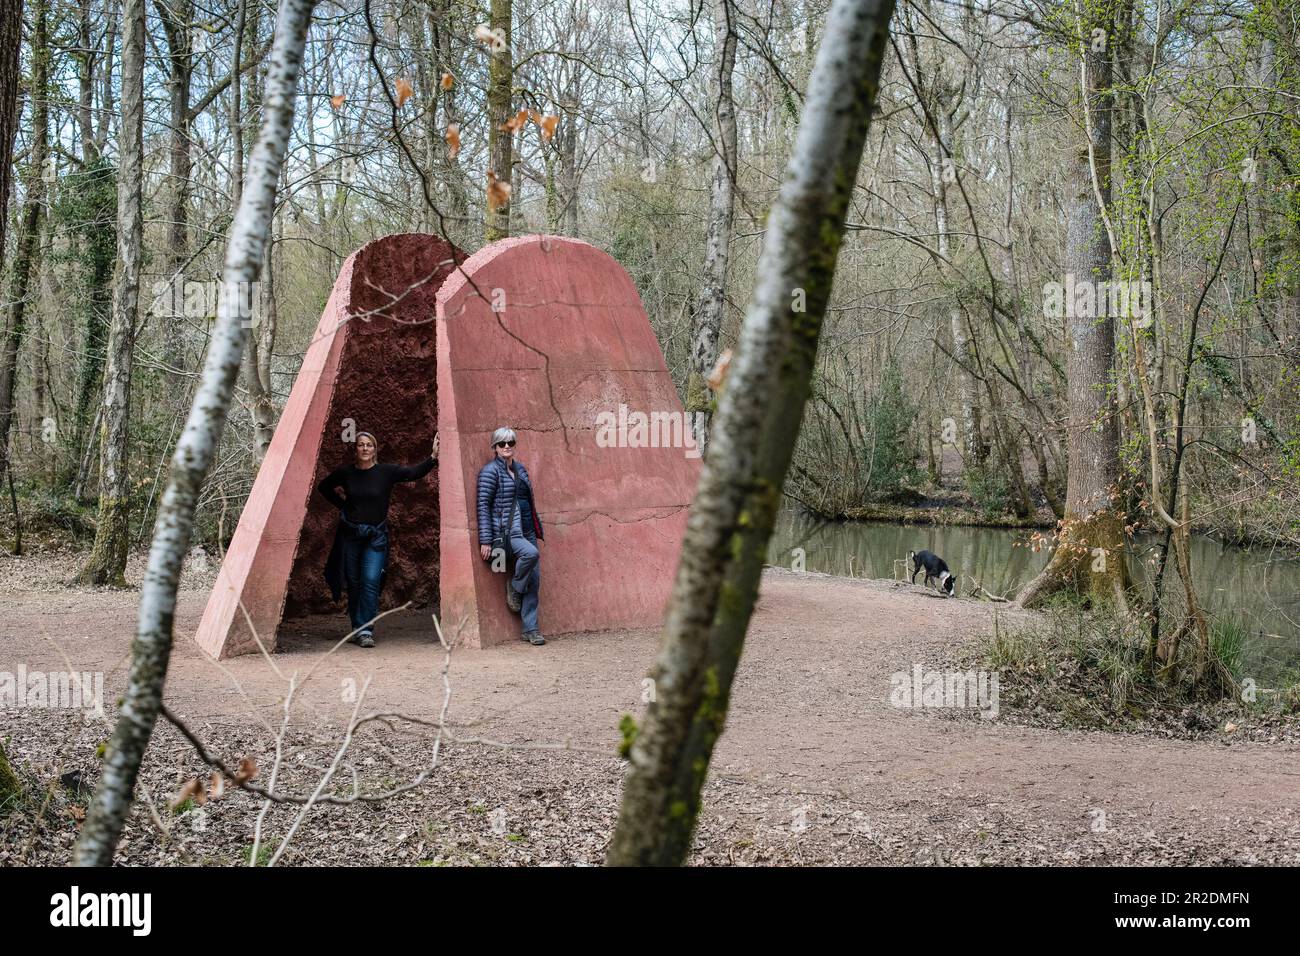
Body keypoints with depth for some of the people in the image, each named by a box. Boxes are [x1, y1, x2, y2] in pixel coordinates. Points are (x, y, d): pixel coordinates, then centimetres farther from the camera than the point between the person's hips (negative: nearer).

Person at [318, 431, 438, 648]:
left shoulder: (386, 472, -4)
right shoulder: (345, 473, 1)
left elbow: (415, 472, -13)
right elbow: (323, 487, 18)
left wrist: (433, 457, -26)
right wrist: (342, 504, 8)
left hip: (376, 535, -2)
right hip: (350, 533, 2)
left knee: (371, 580, -13)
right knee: (353, 582, 7)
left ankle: (366, 630, -12)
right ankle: (357, 628, 18)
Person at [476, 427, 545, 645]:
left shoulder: (520, 468, 15)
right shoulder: (490, 471, -6)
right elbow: (483, 506, -10)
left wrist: (536, 527, 21)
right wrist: (485, 540, -15)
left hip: (526, 530, 7)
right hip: (506, 532, -7)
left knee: (534, 580, 1)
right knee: (530, 553, -34)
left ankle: (530, 629, 7)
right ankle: (513, 588, -7)